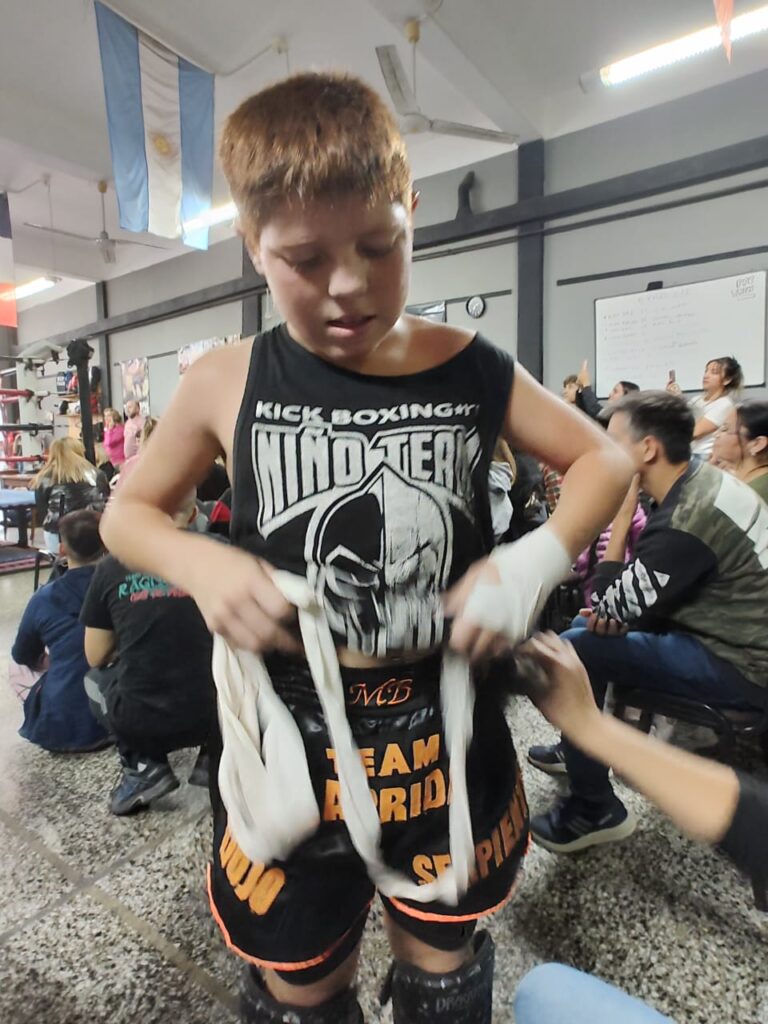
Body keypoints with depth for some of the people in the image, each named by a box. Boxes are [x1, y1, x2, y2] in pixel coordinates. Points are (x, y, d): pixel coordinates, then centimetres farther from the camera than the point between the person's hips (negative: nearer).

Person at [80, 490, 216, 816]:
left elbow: (96, 657, 10)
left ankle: (142, 765, 11)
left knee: (95, 679, 31)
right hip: (211, 714, 1)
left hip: (138, 719, -1)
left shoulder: (112, 566, 0)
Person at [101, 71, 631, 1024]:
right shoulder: (224, 386, -9)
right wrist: (200, 564, -17)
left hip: (445, 738, 1)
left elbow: (603, 460, 2)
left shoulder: (470, 370, -8)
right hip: (290, 747, 0)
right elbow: (127, 511, 5)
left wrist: (537, 559, -16)